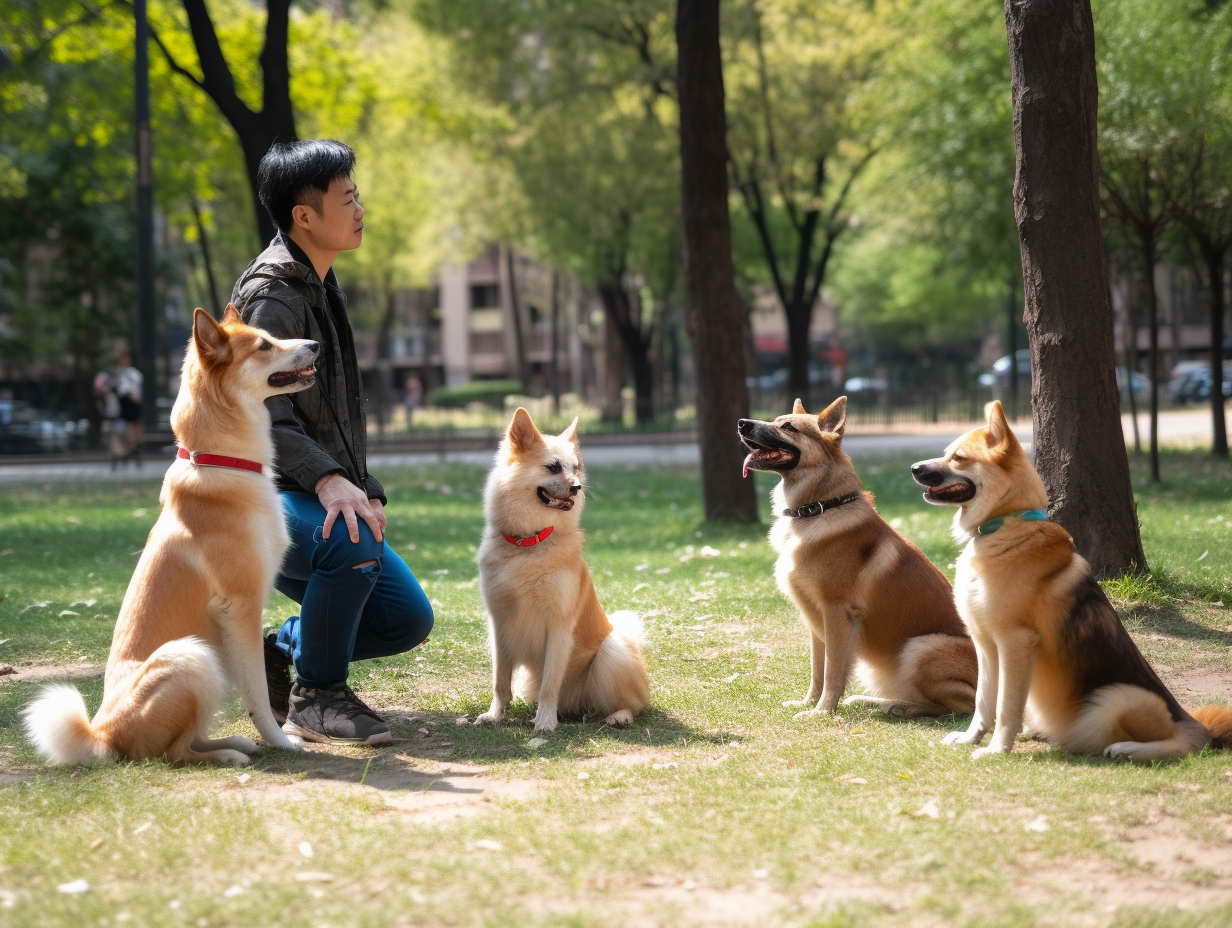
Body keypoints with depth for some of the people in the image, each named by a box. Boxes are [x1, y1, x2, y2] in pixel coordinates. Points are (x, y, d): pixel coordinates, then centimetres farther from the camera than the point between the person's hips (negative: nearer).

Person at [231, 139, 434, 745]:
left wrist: (366, 489, 11)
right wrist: (326, 479, -40)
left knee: (407, 619, 2)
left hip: (326, 496, 9)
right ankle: (317, 695, -18)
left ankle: (279, 653, 18)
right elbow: (265, 419, -25)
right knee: (352, 541, -37)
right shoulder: (271, 296, -15)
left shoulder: (323, 288, 16)